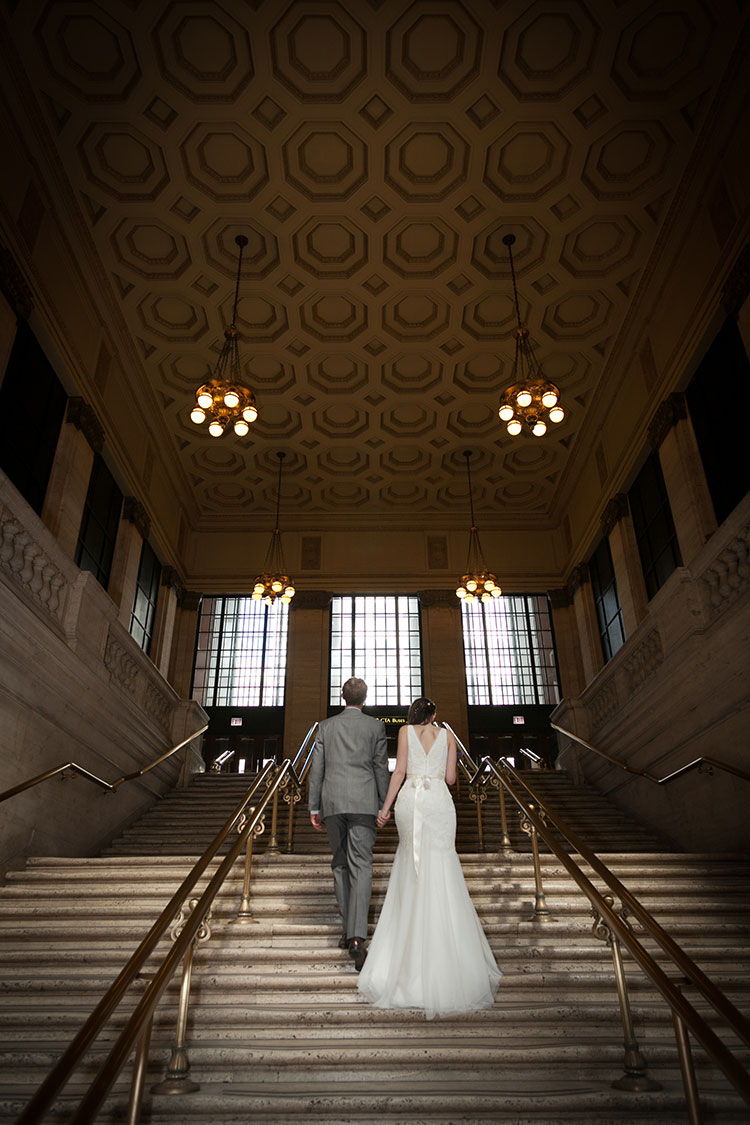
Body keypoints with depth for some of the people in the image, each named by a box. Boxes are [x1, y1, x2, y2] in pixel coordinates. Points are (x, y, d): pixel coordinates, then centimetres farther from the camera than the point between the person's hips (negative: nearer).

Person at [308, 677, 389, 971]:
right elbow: (381, 769, 1)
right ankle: (357, 938, -19)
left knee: (340, 865, 16)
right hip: (363, 803, -2)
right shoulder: (375, 726, 3)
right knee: (361, 869, -5)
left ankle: (348, 930, 22)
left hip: (332, 803, 2)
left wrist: (315, 809, 11)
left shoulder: (325, 726, 8)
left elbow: (316, 769, 6)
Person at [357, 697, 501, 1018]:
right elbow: (451, 777, 9)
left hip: (410, 800, 0)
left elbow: (399, 771, -1)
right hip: (439, 801, 0)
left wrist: (385, 807, 2)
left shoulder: (405, 731, 7)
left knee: (411, 866, 15)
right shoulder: (447, 735, 10)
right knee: (440, 873, 1)